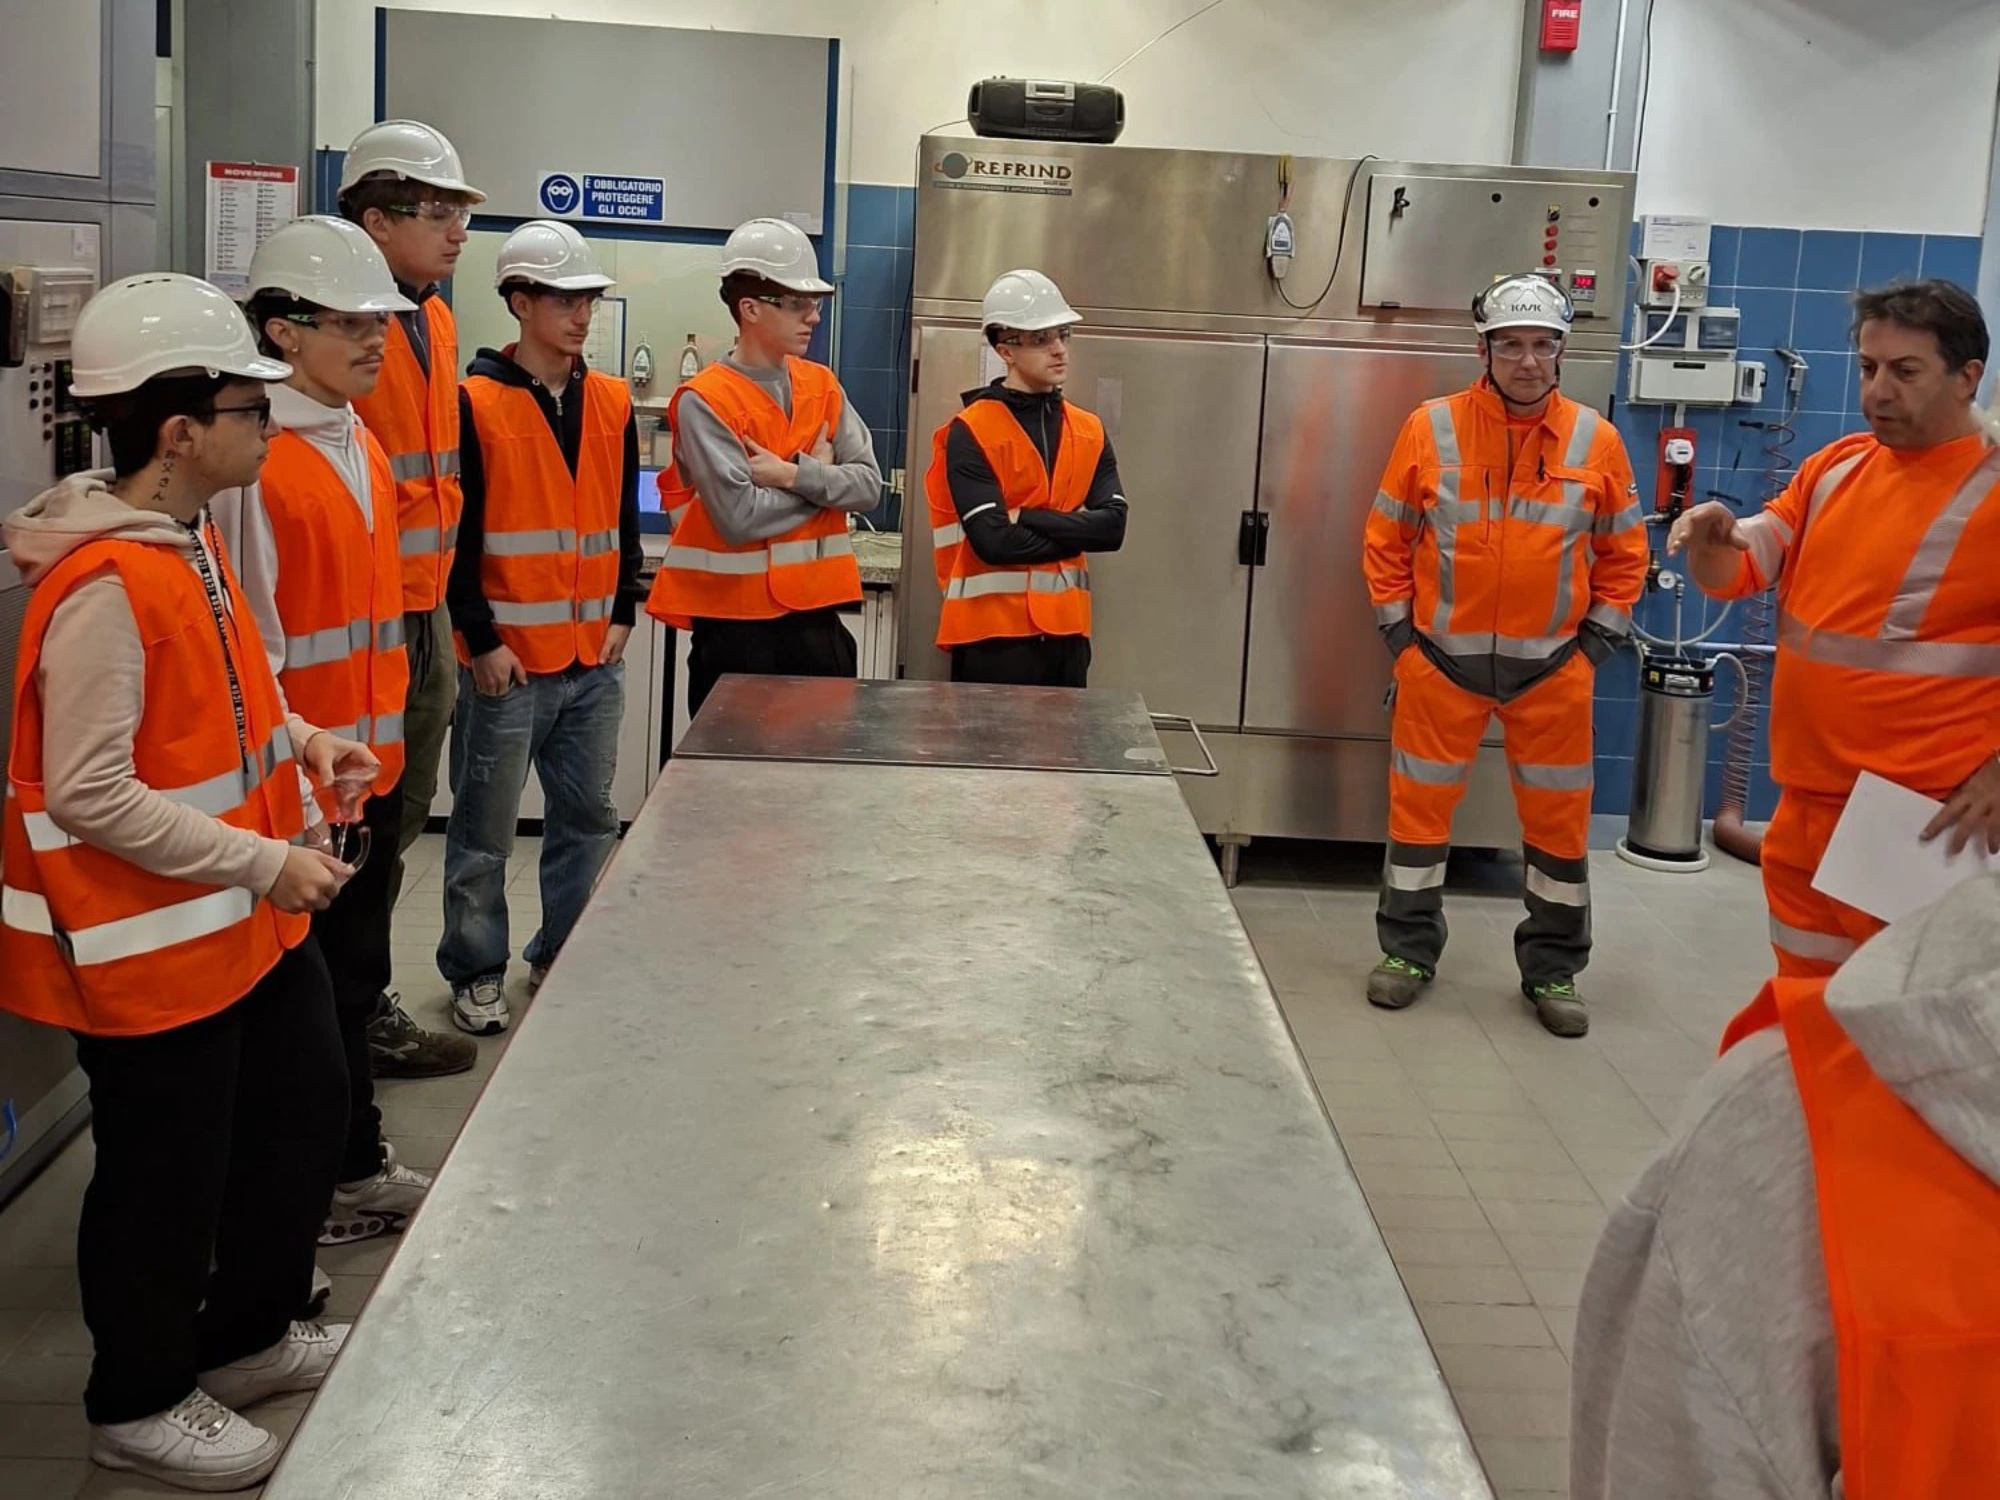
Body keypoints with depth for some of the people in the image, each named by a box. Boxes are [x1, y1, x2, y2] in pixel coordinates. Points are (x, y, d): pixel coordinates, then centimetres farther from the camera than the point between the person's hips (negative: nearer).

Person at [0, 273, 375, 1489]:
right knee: (167, 1176, 7)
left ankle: (248, 1333, 41)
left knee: (305, 1113, 21)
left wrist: (300, 739, 4)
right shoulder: (105, 587, -25)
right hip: (154, 938, -10)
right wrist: (266, 865, -23)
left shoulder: (191, 541, 4)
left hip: (249, 918, 10)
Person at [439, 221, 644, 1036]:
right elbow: (454, 535, -9)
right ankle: (476, 971, 18)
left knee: (588, 815, 13)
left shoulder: (612, 404, 8)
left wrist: (623, 612, 7)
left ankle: (563, 956, 28)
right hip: (507, 659, -5)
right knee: (485, 828, 4)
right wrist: (481, 640, -11)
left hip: (594, 659, 5)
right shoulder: (477, 404, -8)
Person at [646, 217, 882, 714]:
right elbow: (740, 518, -19)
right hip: (733, 624, -5)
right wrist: (820, 475, -7)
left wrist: (796, 476, -16)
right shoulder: (704, 401, -11)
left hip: (816, 616, 5)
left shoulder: (823, 386, 8)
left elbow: (870, 486, -1)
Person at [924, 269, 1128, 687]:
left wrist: (1029, 519, -13)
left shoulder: (1089, 433, 10)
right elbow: (993, 540, -17)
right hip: (991, 629, -5)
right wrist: (1073, 532, -6)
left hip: (1065, 629, 5)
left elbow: (1112, 526, -3)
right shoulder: (970, 433, -7)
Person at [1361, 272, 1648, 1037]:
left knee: (1559, 818, 7)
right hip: (1441, 656, -1)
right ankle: (1408, 951, 24)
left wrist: (1598, 639, 2)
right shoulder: (1433, 427, -3)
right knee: (1421, 804, 7)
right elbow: (1386, 536, 4)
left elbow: (1624, 550, 8)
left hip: (1552, 663, 1)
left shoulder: (1595, 440, 0)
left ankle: (1553, 970, 23)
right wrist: (1398, 628, 0)